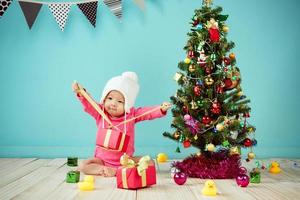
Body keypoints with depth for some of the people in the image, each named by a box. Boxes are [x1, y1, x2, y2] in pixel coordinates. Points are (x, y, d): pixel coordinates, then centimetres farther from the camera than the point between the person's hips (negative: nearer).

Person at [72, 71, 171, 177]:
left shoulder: (131, 114, -6)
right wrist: (80, 93, -34)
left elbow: (148, 112, -16)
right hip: (102, 159, 0)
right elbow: (88, 104, -15)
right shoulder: (100, 113, -4)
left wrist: (161, 109, -35)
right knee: (83, 166, -20)